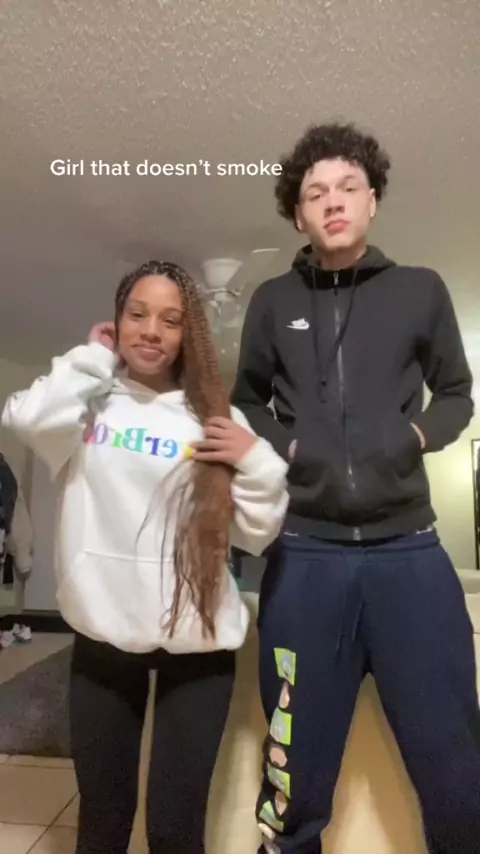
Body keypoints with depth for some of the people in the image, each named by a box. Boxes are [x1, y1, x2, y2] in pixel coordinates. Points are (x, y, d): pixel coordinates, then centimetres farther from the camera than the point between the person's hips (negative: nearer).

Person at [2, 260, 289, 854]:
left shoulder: (216, 417, -1)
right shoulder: (90, 405, 0)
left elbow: (254, 537, 0)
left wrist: (258, 463, -17)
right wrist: (94, 358, -9)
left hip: (197, 642, -1)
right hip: (103, 633, 1)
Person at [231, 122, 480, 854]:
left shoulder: (421, 291, 6)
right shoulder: (273, 302, 6)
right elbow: (245, 403, 17)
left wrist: (418, 435, -5)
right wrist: (282, 446, -2)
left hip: (408, 551, 0)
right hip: (305, 555, 0)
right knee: (296, 770, 15)